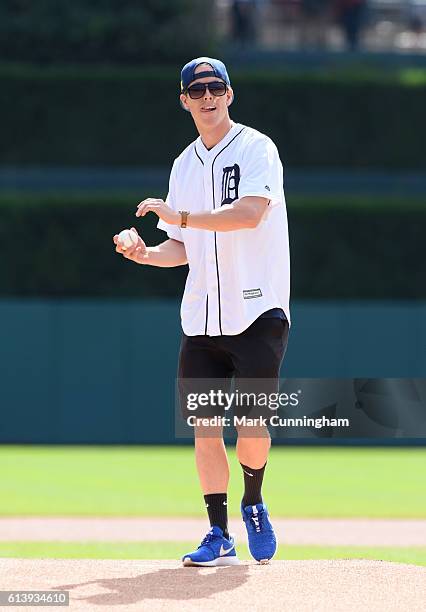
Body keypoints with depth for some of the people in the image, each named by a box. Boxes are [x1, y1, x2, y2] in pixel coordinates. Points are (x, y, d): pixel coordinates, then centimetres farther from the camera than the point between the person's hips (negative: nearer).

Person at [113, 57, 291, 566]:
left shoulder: (256, 149, -5)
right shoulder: (184, 165, 15)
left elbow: (249, 214, -22)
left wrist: (181, 217, -24)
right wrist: (148, 254, -1)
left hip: (257, 310, -6)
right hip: (201, 316, 6)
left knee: (251, 421, -12)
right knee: (203, 424, 0)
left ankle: (253, 503, 15)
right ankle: (219, 535, 8)